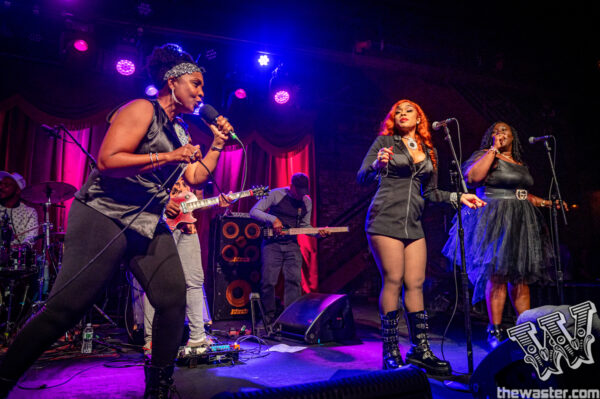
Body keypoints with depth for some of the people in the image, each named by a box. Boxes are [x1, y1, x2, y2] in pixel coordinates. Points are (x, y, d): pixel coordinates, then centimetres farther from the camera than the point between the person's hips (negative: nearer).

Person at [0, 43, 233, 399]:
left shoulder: (180, 130, 17)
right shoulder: (142, 110, -8)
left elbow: (196, 178, 17)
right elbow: (108, 160, -19)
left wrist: (218, 143, 10)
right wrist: (168, 157, -19)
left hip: (150, 225, 8)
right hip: (105, 217, -8)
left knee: (174, 299, -2)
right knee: (65, 308, -7)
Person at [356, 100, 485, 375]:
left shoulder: (429, 151, 19)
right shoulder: (385, 140, 5)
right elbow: (362, 178, -2)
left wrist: (458, 197, 10)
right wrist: (378, 164, -22)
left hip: (413, 224, 5)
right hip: (385, 219, -5)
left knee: (415, 284, 2)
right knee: (393, 281, -7)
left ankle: (420, 351, 11)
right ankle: (390, 353, 1)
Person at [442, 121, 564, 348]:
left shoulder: (521, 164, 21)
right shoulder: (485, 156, 0)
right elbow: (472, 178, -19)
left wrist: (548, 203, 19)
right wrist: (493, 150, -12)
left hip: (521, 223, 7)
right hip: (495, 220, -7)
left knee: (522, 277, 7)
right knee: (497, 275, -9)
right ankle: (495, 331, -2)